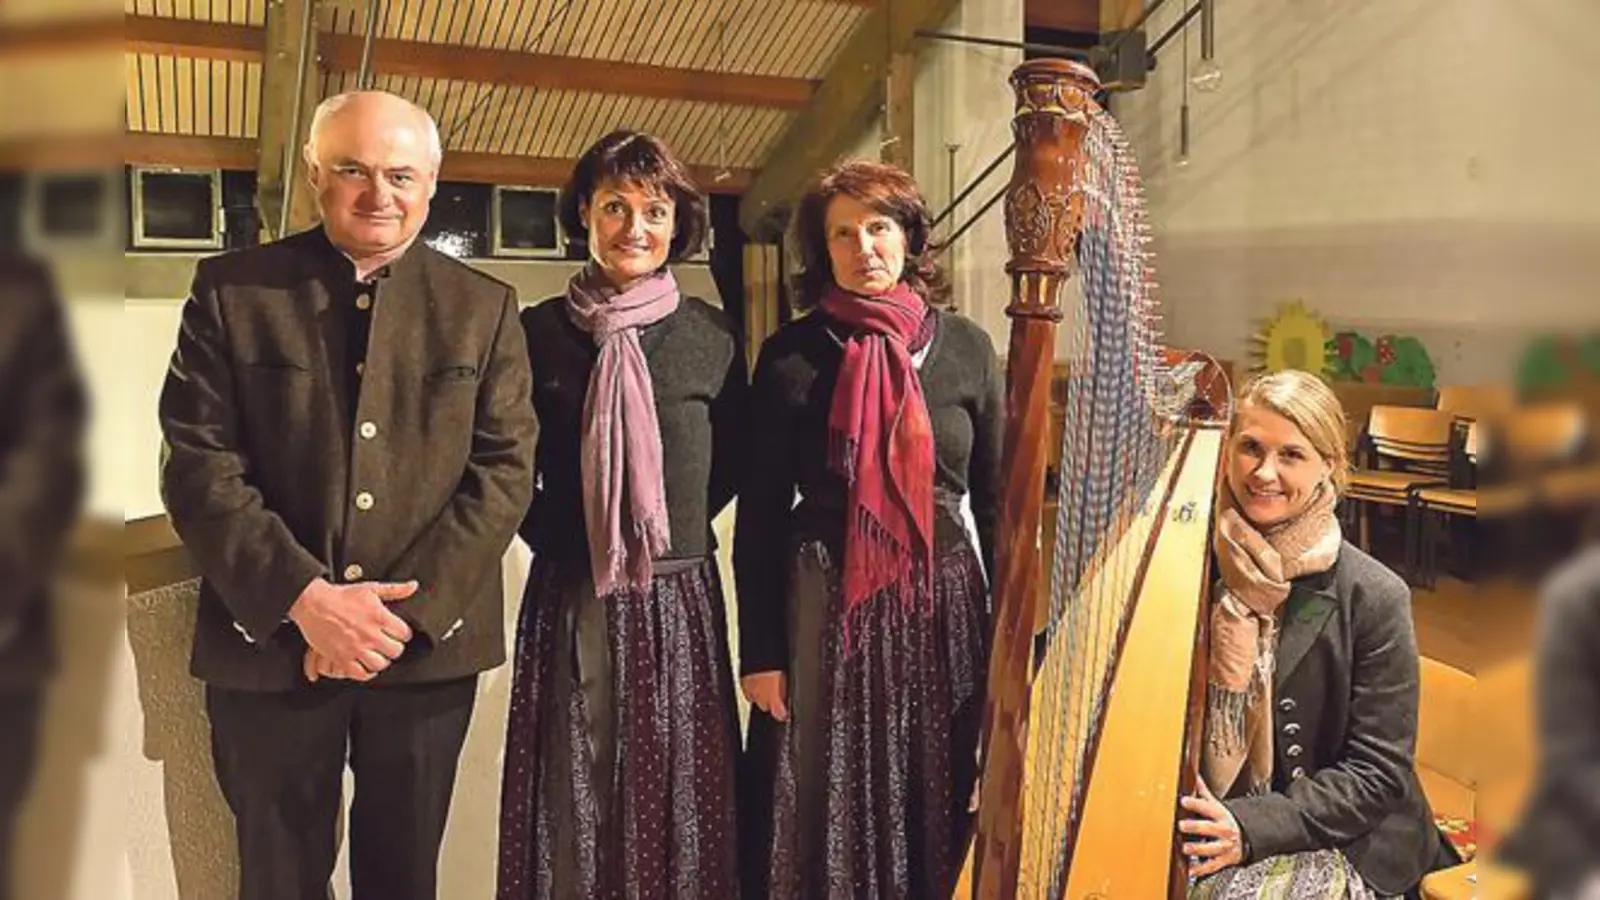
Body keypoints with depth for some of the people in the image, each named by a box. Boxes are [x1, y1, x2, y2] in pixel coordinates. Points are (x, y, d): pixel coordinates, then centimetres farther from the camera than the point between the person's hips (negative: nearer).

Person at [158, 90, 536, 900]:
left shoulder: (485, 308, 4)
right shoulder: (231, 290, 1)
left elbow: (505, 469, -3)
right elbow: (197, 463, -5)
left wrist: (403, 609, -13)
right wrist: (303, 598, -17)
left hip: (429, 643, 1)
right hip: (269, 639, 0)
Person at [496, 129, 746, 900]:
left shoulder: (712, 335, 2)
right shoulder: (538, 331, 1)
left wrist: (671, 528, 6)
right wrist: (552, 533, 1)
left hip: (680, 599, 0)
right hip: (569, 602, 0)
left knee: (676, 793, 9)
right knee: (570, 797, 8)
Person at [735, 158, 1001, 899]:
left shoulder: (965, 347, 3)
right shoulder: (789, 356, -2)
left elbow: (997, 499, 6)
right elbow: (759, 514, -2)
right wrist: (760, 651, -5)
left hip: (943, 609, 2)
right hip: (824, 611, -1)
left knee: (937, 813, 11)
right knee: (827, 814, 8)